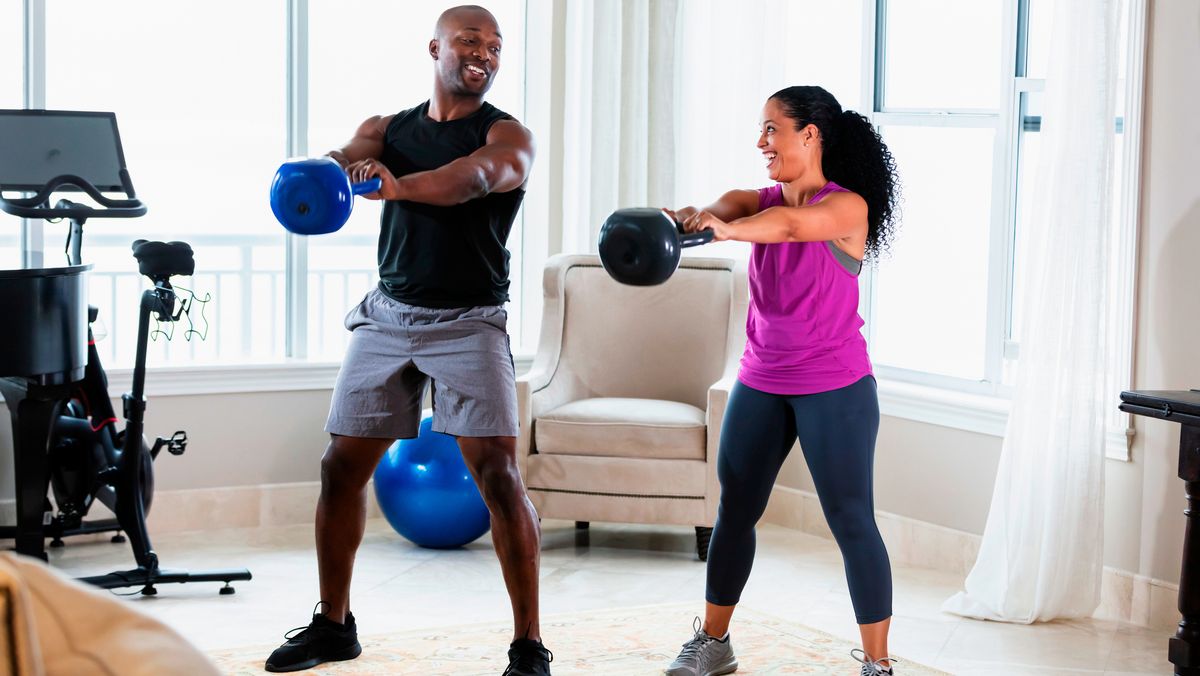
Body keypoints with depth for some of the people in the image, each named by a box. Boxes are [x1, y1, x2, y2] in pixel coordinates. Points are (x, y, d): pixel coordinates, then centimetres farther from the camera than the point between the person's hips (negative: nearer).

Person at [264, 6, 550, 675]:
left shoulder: (508, 135, -3)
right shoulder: (387, 130, 10)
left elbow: (475, 176, -26)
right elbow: (339, 160, -12)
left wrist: (397, 185, -45)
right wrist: (337, 169, -39)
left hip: (469, 322, -4)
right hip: (388, 316, 4)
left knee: (499, 472, -15)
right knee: (342, 464, 6)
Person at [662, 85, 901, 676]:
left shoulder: (846, 207, -13)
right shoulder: (764, 202, 6)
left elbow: (791, 223, -34)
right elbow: (728, 206, -16)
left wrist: (723, 228, -51)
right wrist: (683, 217, -38)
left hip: (834, 388, -6)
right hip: (761, 381, 6)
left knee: (851, 521, -4)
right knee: (734, 510, 11)